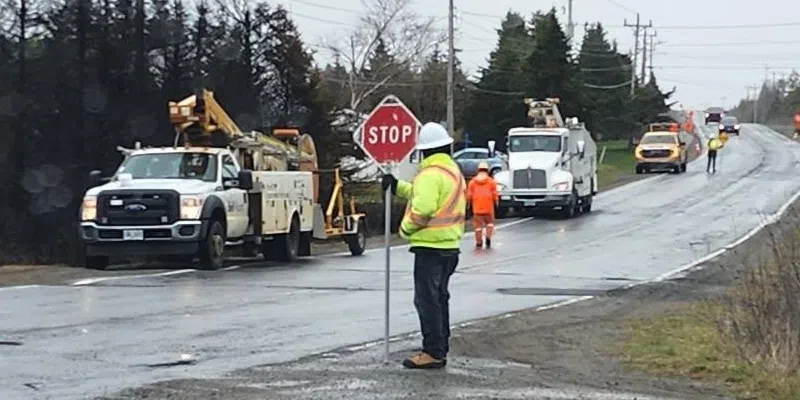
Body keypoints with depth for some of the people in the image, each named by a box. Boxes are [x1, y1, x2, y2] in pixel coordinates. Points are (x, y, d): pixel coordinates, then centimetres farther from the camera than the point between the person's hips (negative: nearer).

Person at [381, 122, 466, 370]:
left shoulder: (430, 174, -17)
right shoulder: (453, 170, 15)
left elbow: (422, 208, -26)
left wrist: (405, 228, -10)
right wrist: (397, 186, 22)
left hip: (430, 245, -10)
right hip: (450, 245, 10)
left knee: (427, 299, -6)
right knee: (439, 297, 17)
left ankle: (433, 352, -7)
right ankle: (440, 348, 22)